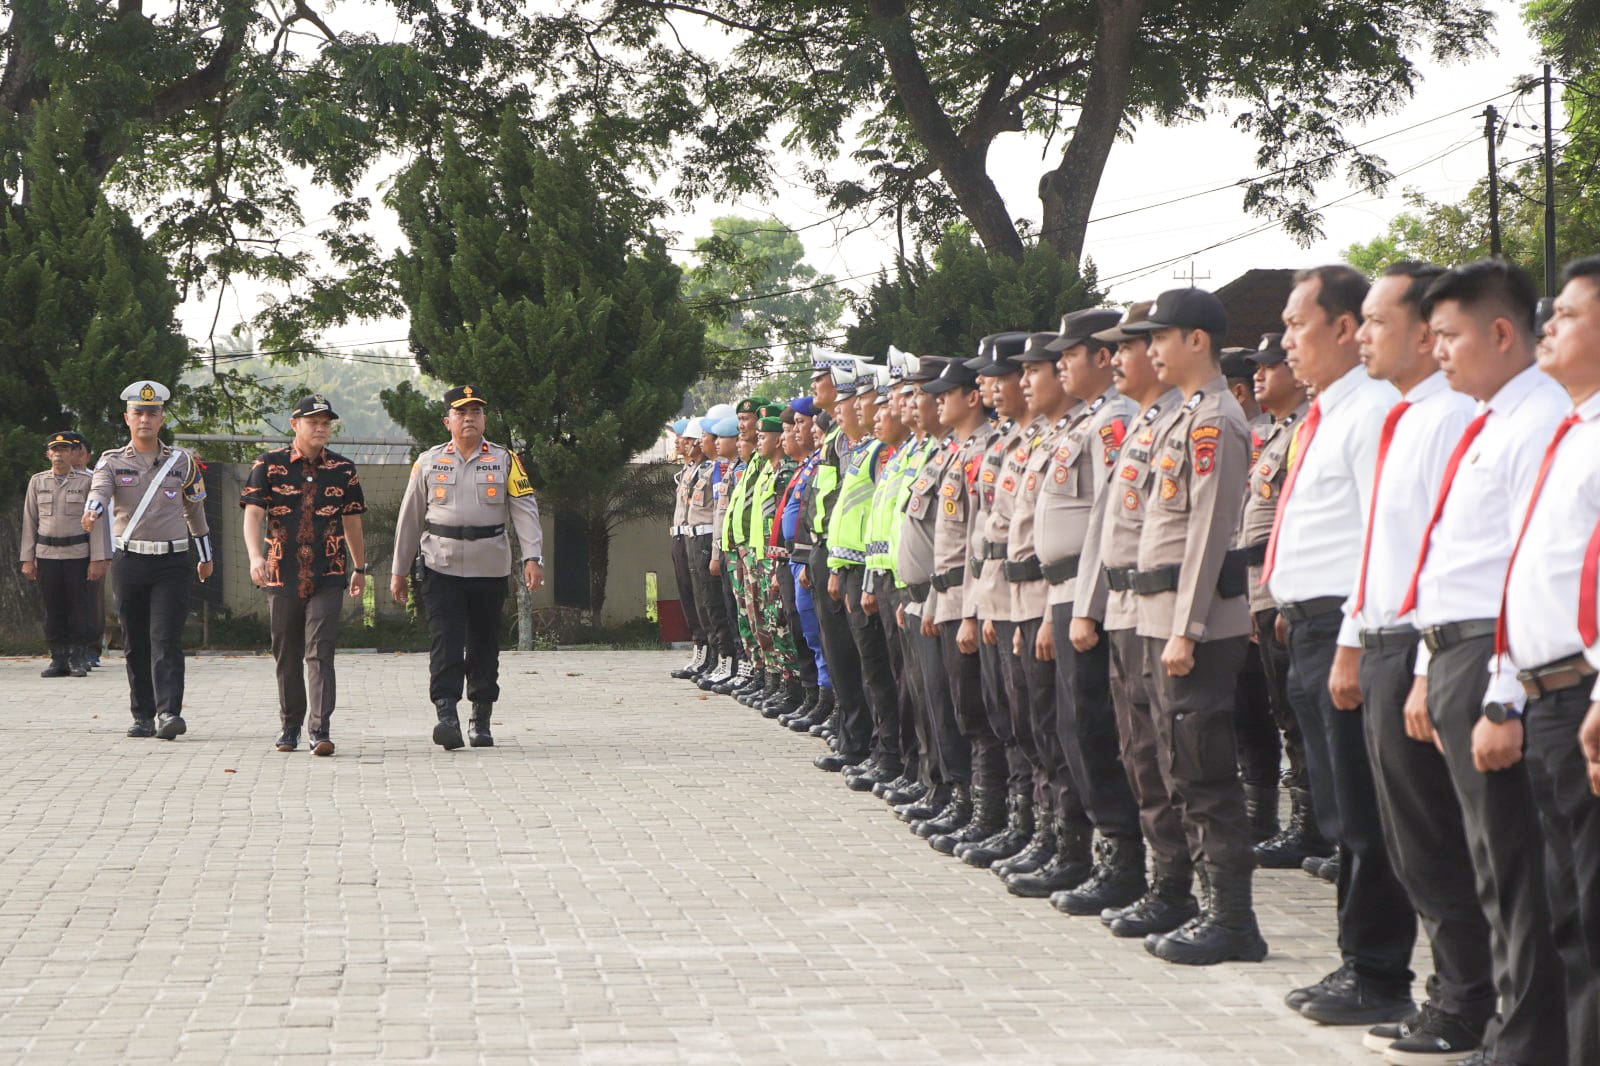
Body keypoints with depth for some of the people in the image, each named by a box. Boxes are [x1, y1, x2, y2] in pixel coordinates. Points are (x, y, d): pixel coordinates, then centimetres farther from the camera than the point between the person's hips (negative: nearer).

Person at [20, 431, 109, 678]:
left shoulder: (86, 481, 1)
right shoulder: (37, 481, 9)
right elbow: (29, 522, 10)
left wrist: (98, 559, -7)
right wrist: (27, 559, 4)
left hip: (78, 553, -2)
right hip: (47, 553, 2)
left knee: (80, 608, -1)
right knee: (52, 609, 4)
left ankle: (79, 660, 8)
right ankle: (59, 659, 11)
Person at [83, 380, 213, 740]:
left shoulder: (182, 462, 7)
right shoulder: (112, 461, 4)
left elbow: (195, 509, 19)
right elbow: (100, 489, -18)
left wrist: (204, 556, 27)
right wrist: (92, 511, -42)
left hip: (172, 562, -1)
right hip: (129, 560, 1)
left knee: (166, 639, -13)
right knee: (136, 643, 6)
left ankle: (168, 713, -21)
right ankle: (143, 716, 15)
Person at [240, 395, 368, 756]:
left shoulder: (343, 470, 8)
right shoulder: (269, 465, 2)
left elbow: (352, 522, 17)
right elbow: (253, 513, -6)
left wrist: (359, 569, 23)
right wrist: (255, 556, -22)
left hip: (328, 577, 0)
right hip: (282, 575, 0)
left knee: (320, 652, -11)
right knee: (286, 655, 10)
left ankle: (320, 730, -14)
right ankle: (290, 726, 24)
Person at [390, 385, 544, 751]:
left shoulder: (505, 461, 6)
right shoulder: (428, 462, 8)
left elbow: (525, 510, -2)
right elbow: (410, 518, 12)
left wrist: (532, 557, -16)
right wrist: (399, 572, 11)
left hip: (490, 570, 1)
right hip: (441, 569, 0)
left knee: (484, 647, 8)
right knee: (445, 644, -14)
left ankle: (481, 720, 19)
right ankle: (447, 717, -21)